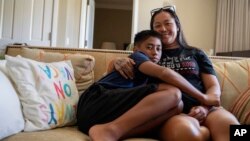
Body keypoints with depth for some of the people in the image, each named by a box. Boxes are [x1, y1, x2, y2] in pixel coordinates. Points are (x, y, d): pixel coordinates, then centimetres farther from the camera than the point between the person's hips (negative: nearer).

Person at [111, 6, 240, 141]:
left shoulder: (196, 53, 23)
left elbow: (214, 86, 15)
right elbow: (116, 63, 25)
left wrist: (205, 107, -7)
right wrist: (118, 61, -1)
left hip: (200, 109, 1)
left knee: (229, 127, -35)